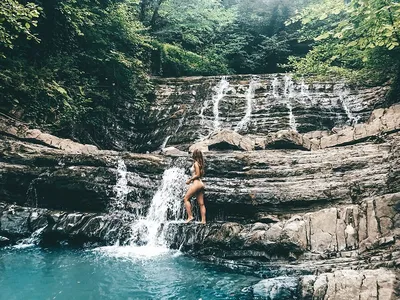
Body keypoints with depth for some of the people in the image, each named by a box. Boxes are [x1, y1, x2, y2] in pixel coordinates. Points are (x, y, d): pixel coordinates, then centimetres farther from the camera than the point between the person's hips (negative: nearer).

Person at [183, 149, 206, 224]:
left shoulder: (196, 163, -8)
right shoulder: (200, 163, 16)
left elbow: (197, 175, -14)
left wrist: (189, 180, -7)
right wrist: (192, 179, 16)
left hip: (196, 183, -9)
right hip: (201, 184, 9)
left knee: (186, 199, -4)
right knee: (201, 204, 5)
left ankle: (190, 216, -11)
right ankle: (203, 220, 3)